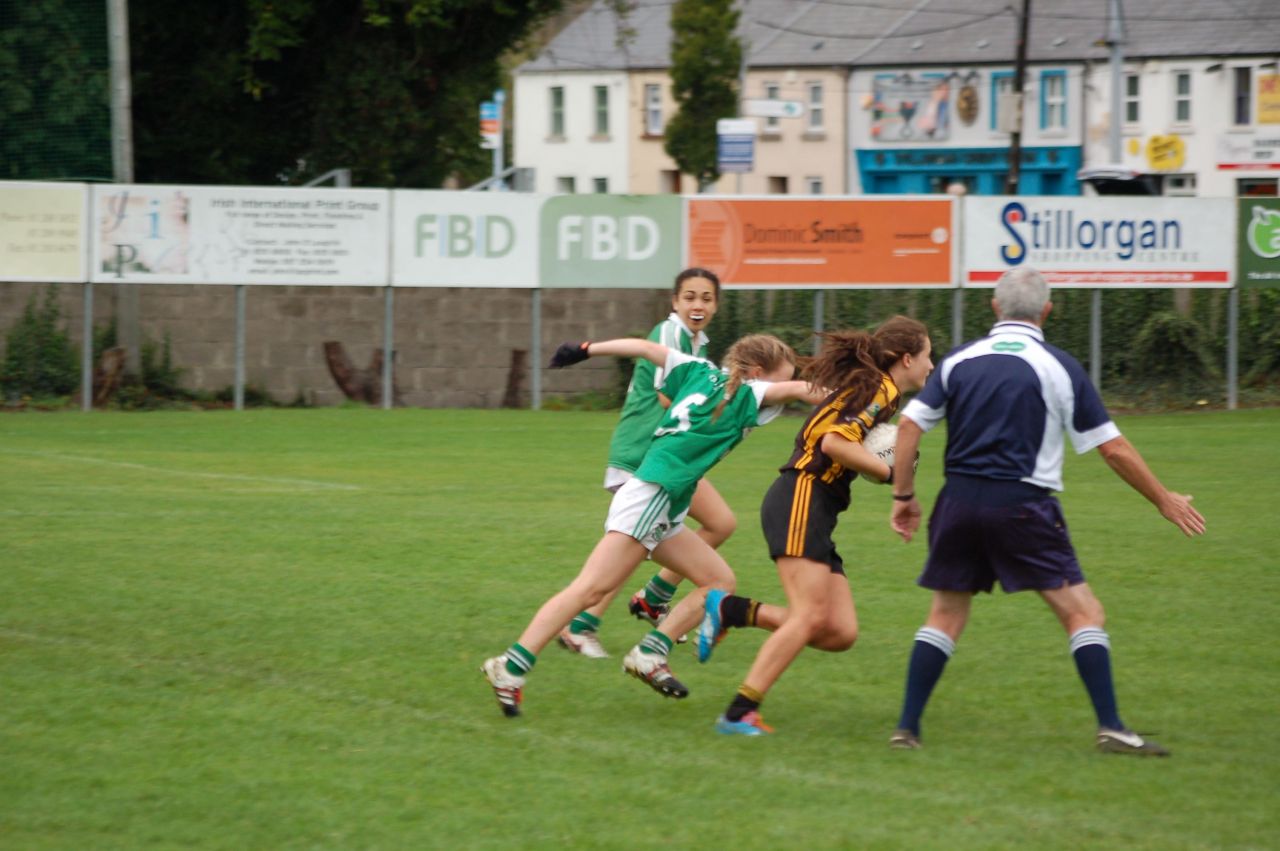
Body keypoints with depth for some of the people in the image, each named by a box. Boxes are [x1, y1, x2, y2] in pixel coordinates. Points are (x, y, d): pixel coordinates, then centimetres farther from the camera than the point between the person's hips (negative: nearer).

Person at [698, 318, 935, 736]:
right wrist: (891, 472, -13)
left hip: (817, 511, 9)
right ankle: (740, 713, -19)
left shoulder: (875, 391, 23)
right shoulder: (879, 391, -8)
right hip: (801, 500, -9)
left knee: (841, 633, 0)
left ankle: (732, 610, 7)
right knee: (811, 617, -18)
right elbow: (834, 442, -20)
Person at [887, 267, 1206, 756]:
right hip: (1023, 507, -4)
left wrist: (904, 496, 13)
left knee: (946, 616, 15)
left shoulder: (960, 361, 8)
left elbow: (909, 425, 4)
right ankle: (1110, 728, -9)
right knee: (1083, 612, 1)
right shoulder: (1059, 367, -1)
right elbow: (1112, 448, 0)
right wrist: (1164, 501, 10)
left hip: (961, 501, 4)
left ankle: (906, 728, 9)